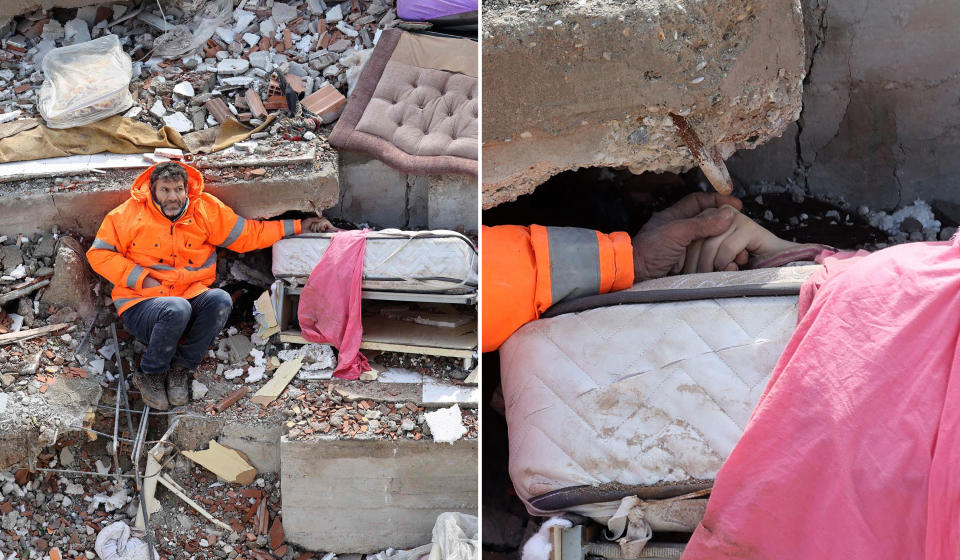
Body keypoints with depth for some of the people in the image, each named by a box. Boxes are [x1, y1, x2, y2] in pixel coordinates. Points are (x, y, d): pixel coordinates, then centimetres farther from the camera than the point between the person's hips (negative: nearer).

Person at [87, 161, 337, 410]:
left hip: (191, 297, 3)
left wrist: (300, 226, 9)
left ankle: (182, 367, -12)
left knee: (220, 300, -29)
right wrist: (141, 279, -10)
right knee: (177, 309, -37)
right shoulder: (130, 214, -2)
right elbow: (99, 254, 0)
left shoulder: (206, 211, 5)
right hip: (142, 304, -3)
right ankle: (150, 374, -10)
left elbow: (248, 234, 12)